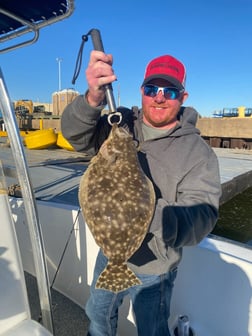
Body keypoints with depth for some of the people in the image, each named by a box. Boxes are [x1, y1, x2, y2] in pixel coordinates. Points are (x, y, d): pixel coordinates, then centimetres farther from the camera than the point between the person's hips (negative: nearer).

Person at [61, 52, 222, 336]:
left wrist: (155, 213, -49)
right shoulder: (120, 124, -9)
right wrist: (94, 98, -41)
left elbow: (203, 216, -28)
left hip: (152, 270, -4)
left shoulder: (198, 152, -21)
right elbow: (75, 133, -20)